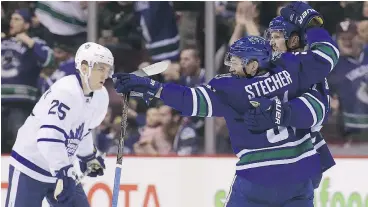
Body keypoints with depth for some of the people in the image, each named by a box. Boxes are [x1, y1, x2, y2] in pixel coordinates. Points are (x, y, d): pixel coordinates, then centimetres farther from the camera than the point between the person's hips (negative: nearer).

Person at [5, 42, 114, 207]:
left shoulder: (100, 97, 1)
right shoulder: (65, 92, -27)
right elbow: (49, 137, -35)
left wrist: (88, 157, 27)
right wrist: (63, 173, -39)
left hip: (59, 168, 8)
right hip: (29, 166, -8)